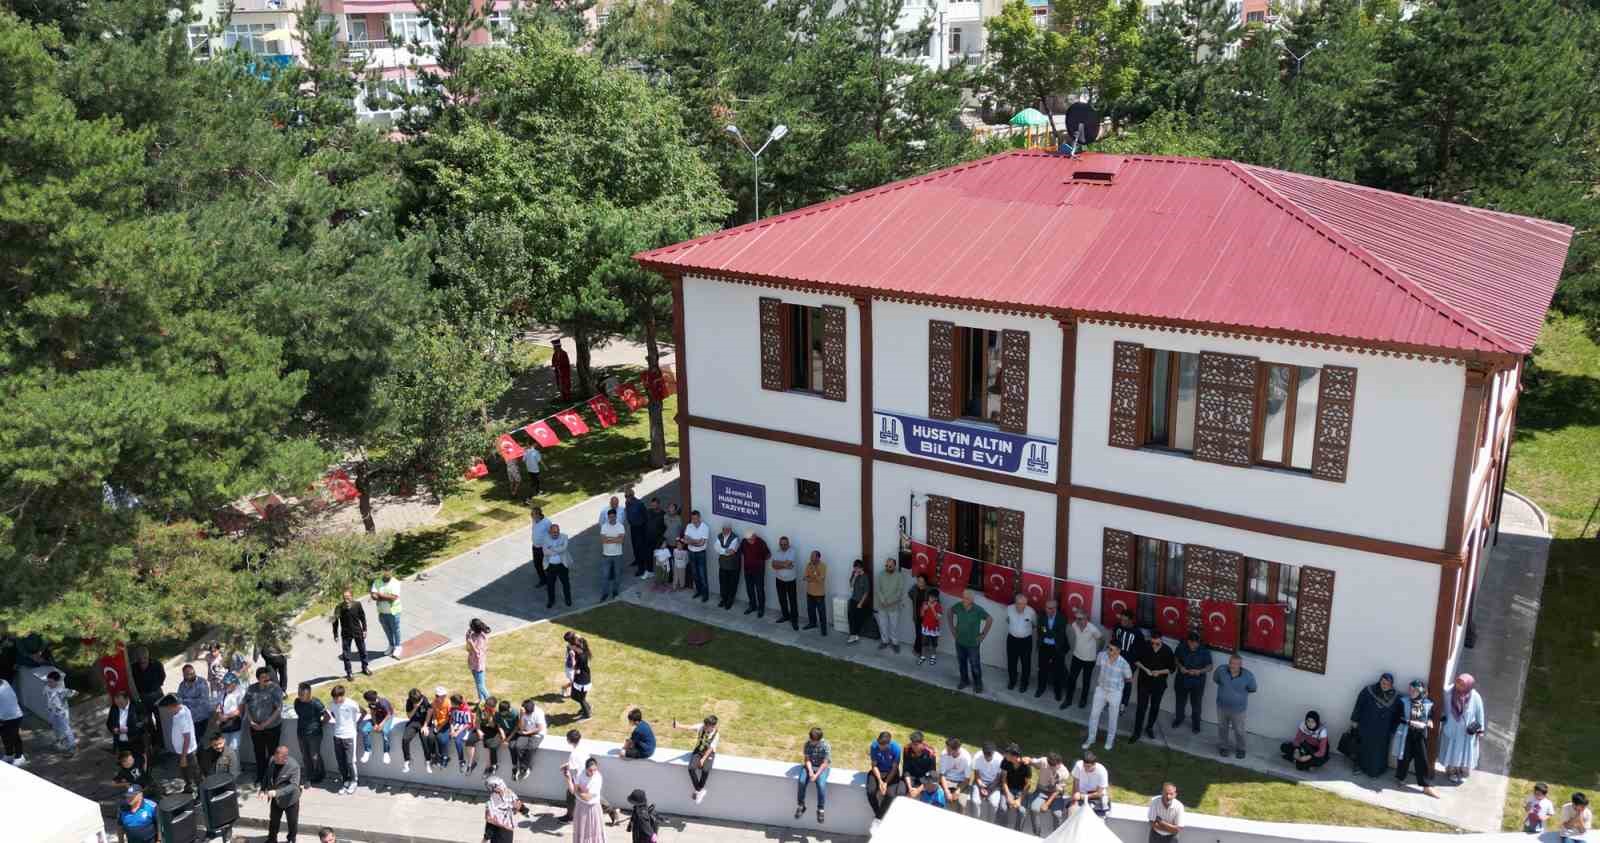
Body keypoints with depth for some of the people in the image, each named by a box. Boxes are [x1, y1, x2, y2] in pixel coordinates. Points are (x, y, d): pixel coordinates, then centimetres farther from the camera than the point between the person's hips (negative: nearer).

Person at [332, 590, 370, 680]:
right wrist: (335, 634, -5)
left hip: (358, 632, 2)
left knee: (362, 650, 16)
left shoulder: (357, 605, -13)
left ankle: (365, 668, 36)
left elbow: (362, 617, 1)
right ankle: (349, 673, 18)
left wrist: (364, 630, 4)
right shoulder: (339, 607, -18)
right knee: (346, 654, 4)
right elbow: (335, 621, -7)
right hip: (346, 634, -2)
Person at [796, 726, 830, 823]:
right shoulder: (807, 744, -6)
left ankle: (820, 809, -15)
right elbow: (807, 759, -4)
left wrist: (816, 775, -24)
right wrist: (810, 771, -21)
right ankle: (801, 806, -9)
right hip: (809, 766, 3)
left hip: (822, 768, -3)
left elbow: (825, 763, -16)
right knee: (802, 781, -26)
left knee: (821, 785, -32)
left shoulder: (826, 746, -16)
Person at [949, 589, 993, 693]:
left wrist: (983, 634, -9)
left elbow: (990, 620, -12)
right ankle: (964, 680, 40)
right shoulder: (958, 606, -14)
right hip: (959, 642, 3)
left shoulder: (978, 610, -23)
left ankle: (978, 684, 28)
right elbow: (950, 612, 7)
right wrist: (952, 627, 6)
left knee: (975, 665, 8)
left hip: (973, 643, -3)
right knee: (961, 663, 19)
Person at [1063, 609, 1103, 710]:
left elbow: (1102, 638, -8)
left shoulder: (1093, 629, -27)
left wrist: (1098, 650, 4)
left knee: (1086, 681, 14)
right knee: (1071, 678, 3)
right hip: (1077, 656, 3)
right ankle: (1068, 699, 20)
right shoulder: (1073, 626, -15)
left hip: (1089, 659, -3)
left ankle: (1083, 699, 34)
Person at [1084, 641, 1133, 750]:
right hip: (1100, 689, 3)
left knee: (1112, 718, 15)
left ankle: (1110, 740, 38)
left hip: (1115, 693, -3)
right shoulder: (1101, 656, -17)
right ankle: (1091, 738, 31)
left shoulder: (1123, 663, -26)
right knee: (1094, 714, 10)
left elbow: (1129, 678, -6)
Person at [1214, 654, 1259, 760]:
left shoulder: (1248, 676, -24)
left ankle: (1240, 749, 41)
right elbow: (1215, 679, 3)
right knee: (1222, 728, 22)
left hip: (1238, 709, -2)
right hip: (1222, 706, 2)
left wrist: (1240, 691, -2)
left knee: (1239, 730, 16)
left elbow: (1252, 689, -4)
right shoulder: (1221, 670, -19)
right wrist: (1225, 687, 0)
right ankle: (1222, 746, 44)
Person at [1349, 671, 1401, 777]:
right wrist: (1354, 720, -3)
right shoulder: (1368, 691, -12)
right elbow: (1359, 705, -5)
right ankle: (1360, 766, 28)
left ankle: (1375, 771, 23)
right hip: (1366, 727, -1)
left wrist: (1392, 729, 5)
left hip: (1382, 731, 1)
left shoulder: (1395, 697, -6)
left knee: (1379, 751, 8)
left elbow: (1396, 715, 3)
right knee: (1363, 747, 12)